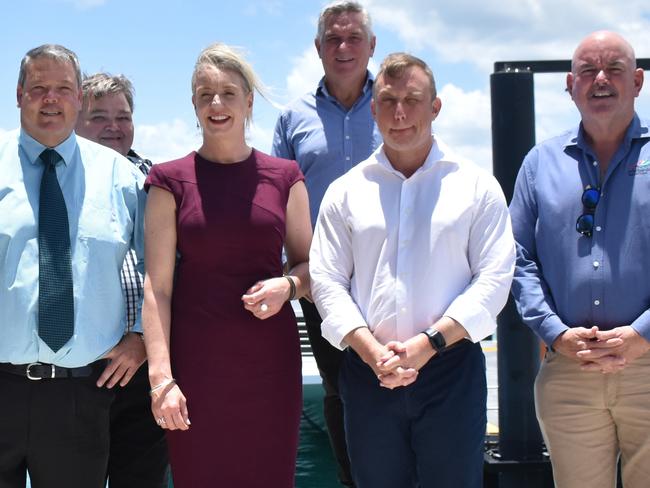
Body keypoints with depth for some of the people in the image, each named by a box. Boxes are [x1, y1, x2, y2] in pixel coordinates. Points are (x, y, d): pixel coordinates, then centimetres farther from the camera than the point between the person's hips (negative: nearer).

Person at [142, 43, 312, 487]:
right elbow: (157, 286, -2)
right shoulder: (171, 181, 2)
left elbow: (308, 264, 14)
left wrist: (287, 285, -10)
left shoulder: (284, 177, 7)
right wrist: (161, 377, -11)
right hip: (196, 362, -1)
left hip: (270, 358, 1)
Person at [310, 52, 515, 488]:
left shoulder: (476, 186, 5)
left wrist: (428, 343, -13)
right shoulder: (346, 191, 10)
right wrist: (372, 352, -10)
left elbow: (494, 278, -2)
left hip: (451, 371, -1)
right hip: (368, 372, 2)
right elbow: (326, 280, 5)